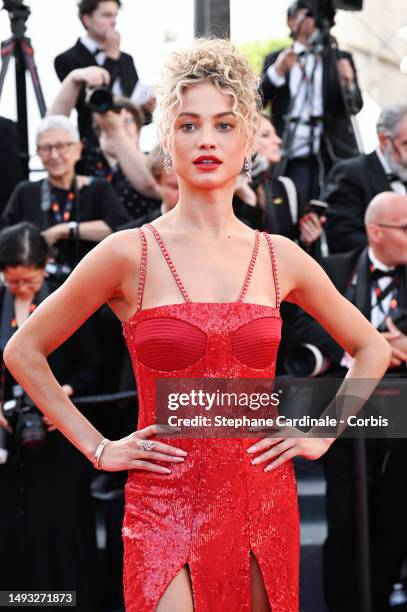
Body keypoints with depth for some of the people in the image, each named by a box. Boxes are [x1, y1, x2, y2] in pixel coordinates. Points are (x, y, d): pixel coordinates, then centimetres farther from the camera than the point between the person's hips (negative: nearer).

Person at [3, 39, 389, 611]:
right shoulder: (130, 253, -4)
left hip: (263, 501, 3)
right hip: (166, 506, -3)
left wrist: (322, 435, 8)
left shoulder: (280, 257, 4)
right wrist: (97, 448, 0)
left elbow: (372, 349, 18)